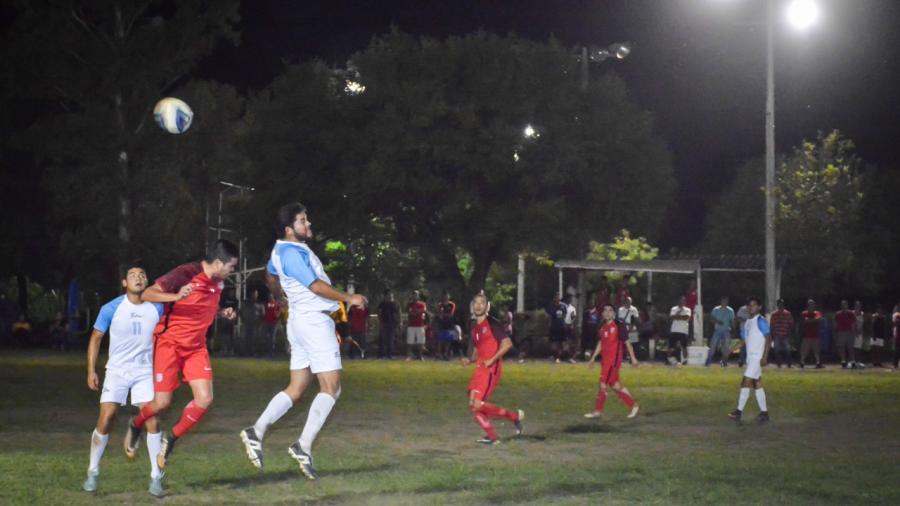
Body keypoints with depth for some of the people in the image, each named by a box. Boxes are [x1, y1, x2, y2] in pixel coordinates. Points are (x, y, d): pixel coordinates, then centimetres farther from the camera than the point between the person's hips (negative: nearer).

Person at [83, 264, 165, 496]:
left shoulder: (157, 308, -3)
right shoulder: (111, 308, -6)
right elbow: (96, 338, 2)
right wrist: (91, 370, -2)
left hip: (145, 373, 1)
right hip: (116, 372, -1)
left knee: (152, 420, -11)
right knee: (105, 420, -8)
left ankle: (156, 477, -3)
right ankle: (93, 472, 9)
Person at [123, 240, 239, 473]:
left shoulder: (218, 282, 4)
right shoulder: (185, 274, -18)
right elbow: (147, 294, -19)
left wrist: (222, 312, 2)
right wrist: (175, 296, -35)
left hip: (196, 347, 6)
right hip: (169, 342, -6)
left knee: (205, 400, -10)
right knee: (162, 403, -6)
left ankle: (171, 438, 11)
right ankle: (135, 425, 28)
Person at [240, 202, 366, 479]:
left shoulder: (282, 249, 14)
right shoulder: (293, 254, -17)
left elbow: (270, 278, 31)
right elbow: (317, 286, -20)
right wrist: (348, 298, -11)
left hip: (301, 321, 10)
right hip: (314, 321, -10)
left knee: (296, 389, 10)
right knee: (331, 387, -8)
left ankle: (256, 432, 3)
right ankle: (304, 446, -12)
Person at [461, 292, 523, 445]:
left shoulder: (493, 324, -6)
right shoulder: (475, 329, 18)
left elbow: (507, 343, -14)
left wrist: (492, 360, -19)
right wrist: (469, 360, 5)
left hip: (491, 369, -8)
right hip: (480, 369, 8)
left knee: (477, 405, -16)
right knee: (473, 406, 0)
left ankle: (514, 416, -1)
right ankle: (491, 436, 10)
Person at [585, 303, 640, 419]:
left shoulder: (619, 326, -9)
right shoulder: (603, 327, 12)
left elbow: (627, 342, -6)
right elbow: (600, 343, 20)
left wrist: (633, 358, -6)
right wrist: (593, 358, 19)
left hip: (614, 360, -8)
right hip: (605, 360, 8)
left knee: (603, 384, -7)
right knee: (615, 385, 11)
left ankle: (597, 411, 0)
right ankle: (633, 406, 20)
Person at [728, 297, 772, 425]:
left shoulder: (761, 321, -11)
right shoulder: (746, 323, 13)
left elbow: (768, 338, -14)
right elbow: (744, 340, 18)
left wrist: (764, 357, -18)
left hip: (758, 357, -9)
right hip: (750, 357, 9)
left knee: (746, 382, -12)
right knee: (757, 384, 10)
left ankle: (739, 412, -11)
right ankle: (764, 413, 15)